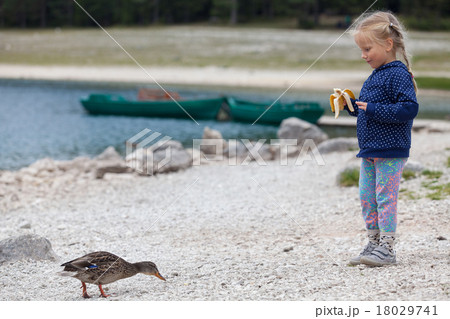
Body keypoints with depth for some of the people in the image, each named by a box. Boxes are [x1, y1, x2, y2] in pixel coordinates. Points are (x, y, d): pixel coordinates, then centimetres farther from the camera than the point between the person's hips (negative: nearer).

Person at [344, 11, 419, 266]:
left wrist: (373, 109, -22)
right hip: (370, 151, 9)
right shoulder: (376, 76, 15)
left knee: (385, 197, -7)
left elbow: (409, 108, -23)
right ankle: (374, 244, 21)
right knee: (367, 197, 12)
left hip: (390, 151, -9)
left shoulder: (399, 74, -14)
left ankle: (387, 248, -2)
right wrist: (352, 106, 7)